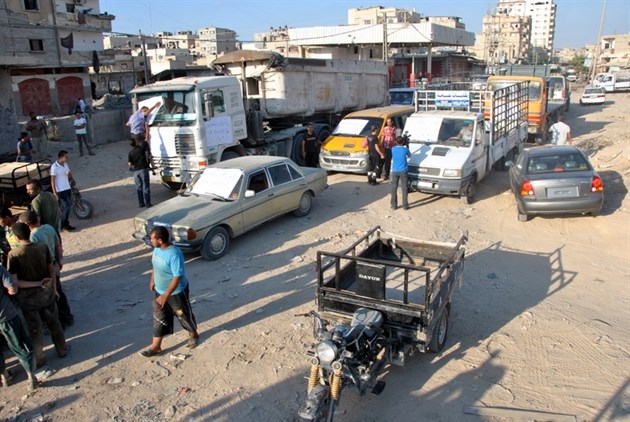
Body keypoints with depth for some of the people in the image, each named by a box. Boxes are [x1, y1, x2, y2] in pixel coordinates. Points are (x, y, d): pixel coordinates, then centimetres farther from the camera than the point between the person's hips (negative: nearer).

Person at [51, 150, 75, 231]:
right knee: (66, 208, -6)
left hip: (68, 189, 8)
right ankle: (62, 226, 8)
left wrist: (69, 173, -9)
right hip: (61, 191, -8)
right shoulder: (54, 167, -16)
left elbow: (70, 175, 18)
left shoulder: (65, 164, 7)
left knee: (67, 207, 13)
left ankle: (66, 224, 24)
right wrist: (55, 193, -17)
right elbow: (52, 181, -14)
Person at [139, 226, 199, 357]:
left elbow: (178, 277, -31)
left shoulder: (174, 255, -33)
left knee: (184, 315, 15)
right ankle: (156, 346, 27)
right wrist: (152, 281, 20)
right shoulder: (157, 249, -7)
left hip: (176, 293, -7)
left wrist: (166, 295, -29)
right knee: (159, 318, 14)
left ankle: (193, 335, 41)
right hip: (159, 291, 7)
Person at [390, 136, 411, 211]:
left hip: (395, 171, 2)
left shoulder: (393, 149, -2)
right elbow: (409, 155, 13)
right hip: (403, 171, -1)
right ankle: (405, 205, 5)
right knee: (404, 188, 3)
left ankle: (394, 205, 7)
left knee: (394, 188, 6)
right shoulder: (405, 149, -7)